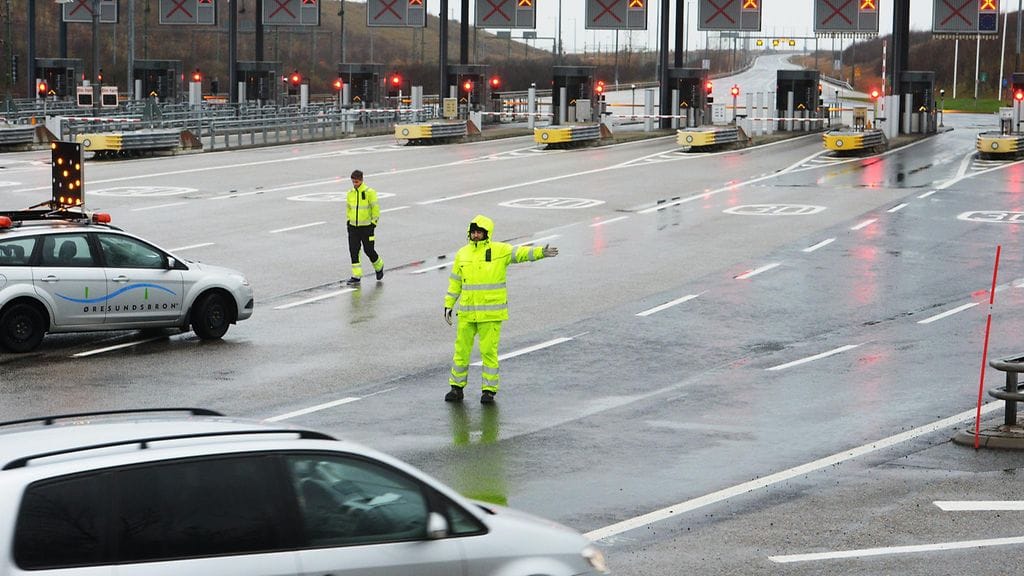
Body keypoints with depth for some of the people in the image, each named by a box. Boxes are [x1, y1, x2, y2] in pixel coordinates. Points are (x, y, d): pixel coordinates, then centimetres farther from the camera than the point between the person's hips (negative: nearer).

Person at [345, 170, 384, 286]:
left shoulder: (369, 192, -11)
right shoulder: (350, 193, 5)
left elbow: (375, 208, -8)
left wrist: (374, 223, -9)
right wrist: (348, 220, 15)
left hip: (366, 227, -5)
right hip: (353, 227, 5)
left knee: (368, 250, 2)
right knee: (353, 251, -2)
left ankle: (379, 267, 31)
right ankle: (356, 276, 2)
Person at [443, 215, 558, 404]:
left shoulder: (499, 250, -6)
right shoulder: (462, 254, 7)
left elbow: (521, 253, -21)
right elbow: (455, 282, 13)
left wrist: (541, 252, -38)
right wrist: (448, 305, 11)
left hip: (491, 312, -4)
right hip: (467, 312, 4)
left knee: (489, 351, -2)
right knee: (461, 349, 8)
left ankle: (489, 390, 9)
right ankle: (457, 387, 21)